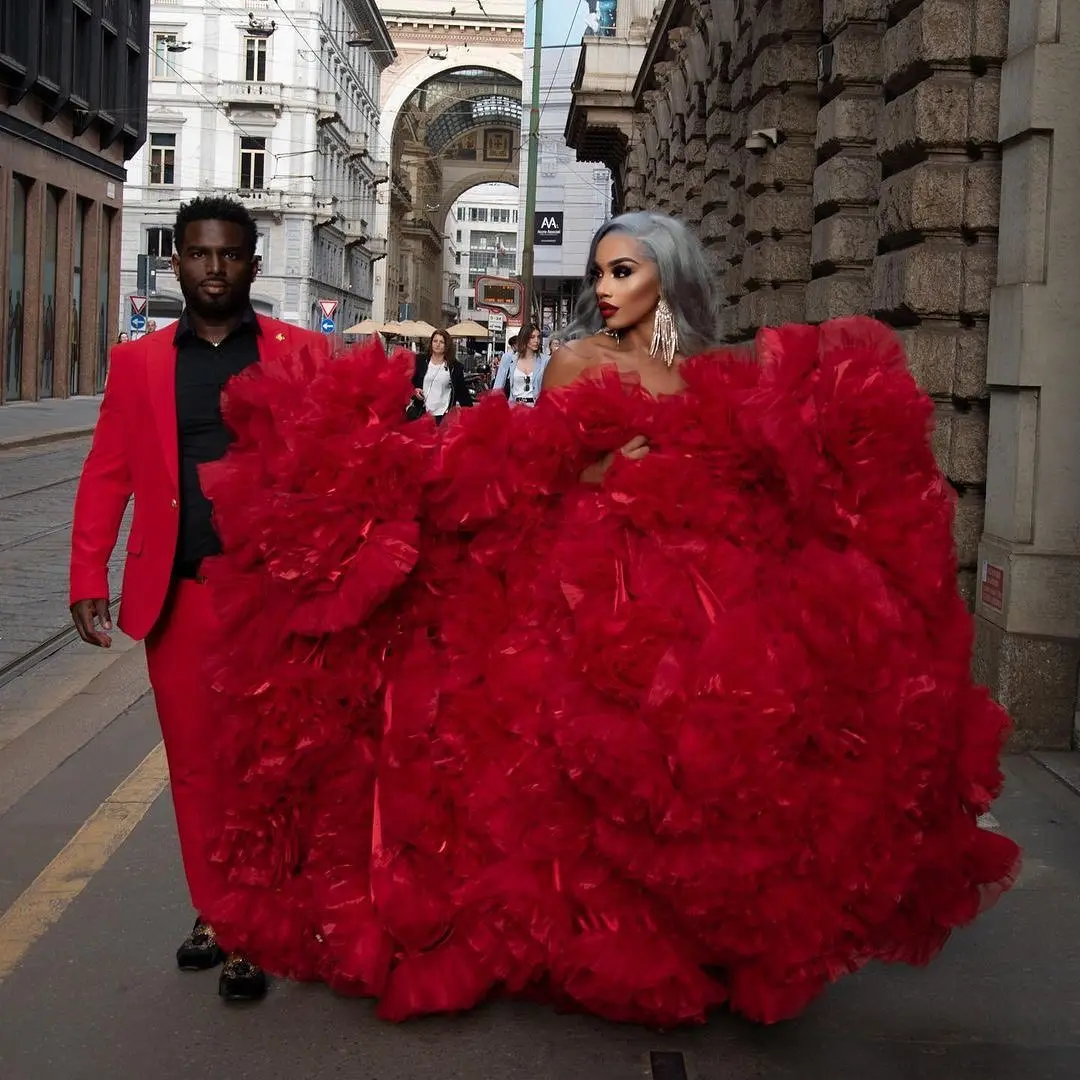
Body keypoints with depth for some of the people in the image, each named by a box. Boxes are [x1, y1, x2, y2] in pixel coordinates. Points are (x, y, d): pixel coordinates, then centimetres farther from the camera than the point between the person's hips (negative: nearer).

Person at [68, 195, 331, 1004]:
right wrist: (89, 579, -2)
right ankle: (214, 913, 27)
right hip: (178, 597, 3)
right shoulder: (138, 362, 9)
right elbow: (107, 476, 6)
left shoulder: (303, 353, 3)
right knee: (194, 764, 12)